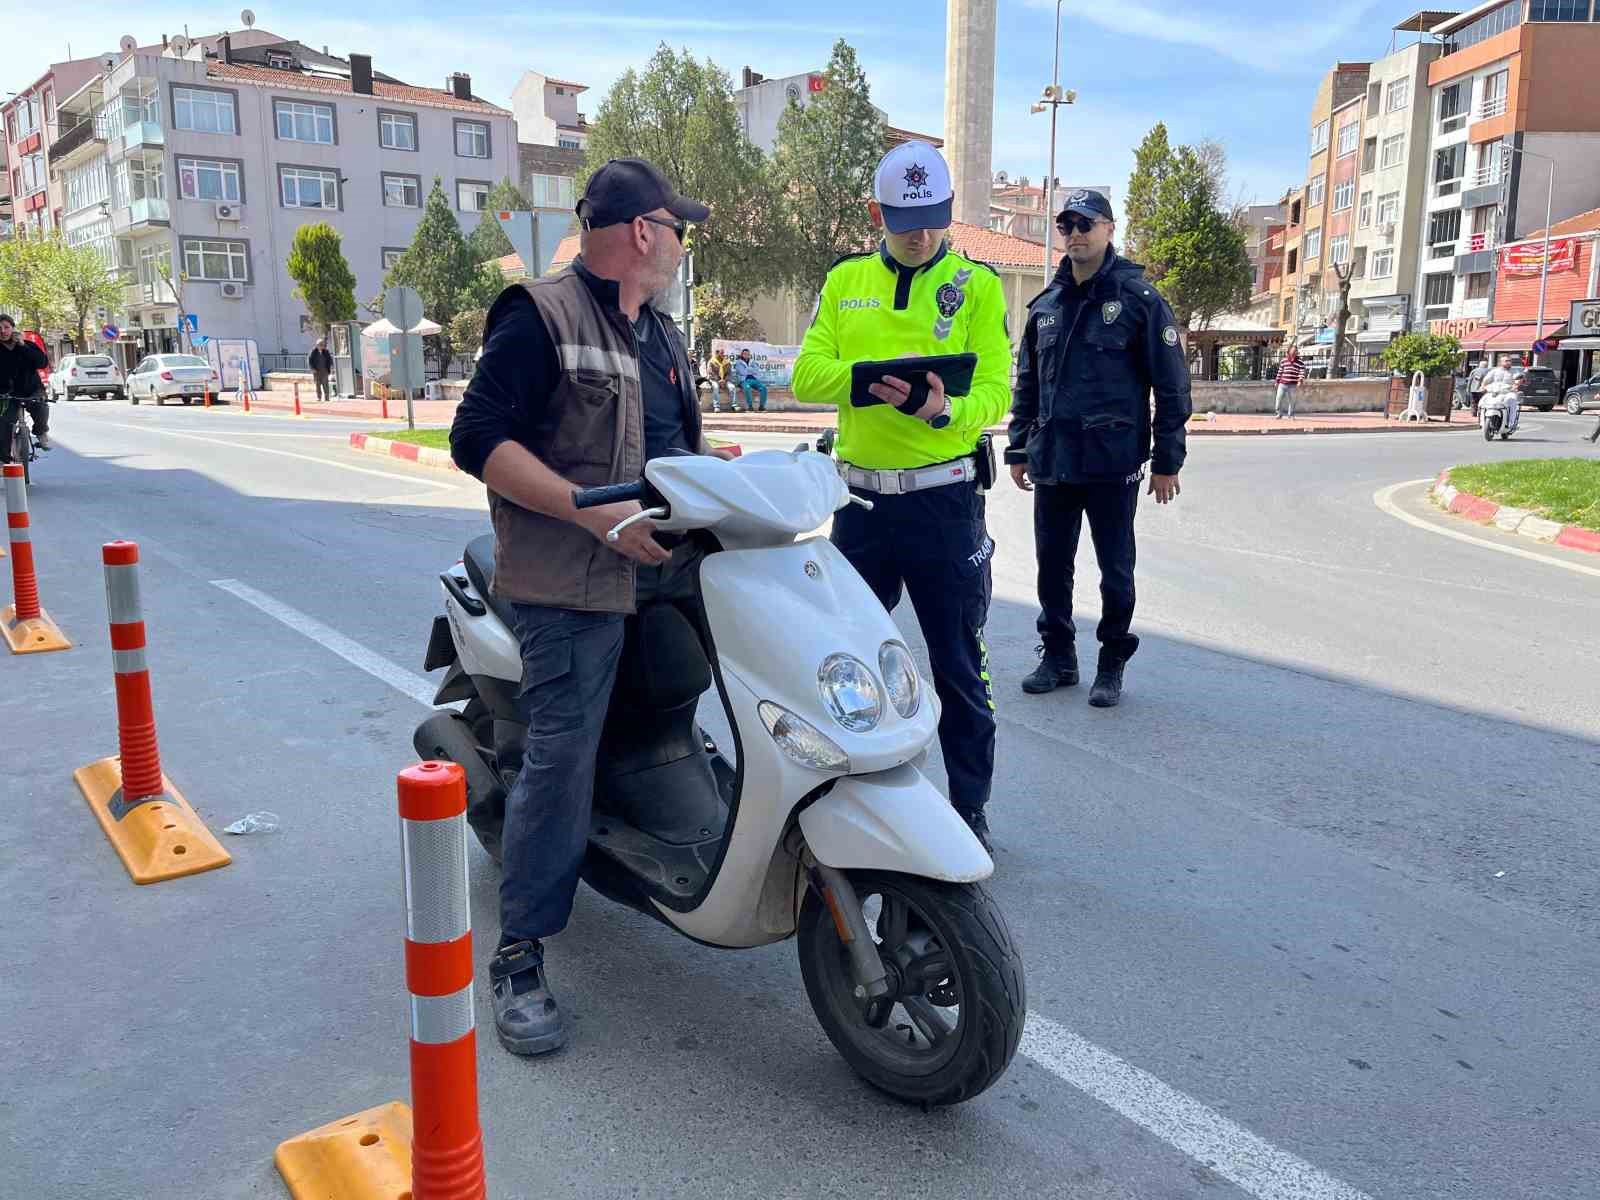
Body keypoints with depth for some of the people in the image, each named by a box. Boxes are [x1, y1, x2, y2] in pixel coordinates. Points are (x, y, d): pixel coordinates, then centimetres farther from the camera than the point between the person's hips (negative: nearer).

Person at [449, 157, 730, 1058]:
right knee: (563, 759, -10)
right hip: (575, 581, -8)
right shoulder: (542, 316, -5)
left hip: (669, 567, 8)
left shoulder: (661, 335, 21)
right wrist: (593, 512, -21)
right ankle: (520, 957, 3)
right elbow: (478, 439, -13)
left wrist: (722, 466, 10)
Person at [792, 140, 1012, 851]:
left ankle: (970, 805, 21)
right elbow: (807, 373, -1)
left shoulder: (977, 284, 2)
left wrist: (944, 409, -28)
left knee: (959, 666, 6)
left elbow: (995, 389, -6)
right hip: (861, 497, 3)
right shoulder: (845, 281, 9)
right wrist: (874, 378, -20)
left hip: (945, 499, -3)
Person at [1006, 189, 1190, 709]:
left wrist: (1166, 461, -7)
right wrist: (1018, 450, 13)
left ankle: (1112, 665, 19)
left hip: (1113, 462, -4)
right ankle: (1058, 656, 25)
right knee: (1052, 564, 10)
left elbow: (1171, 386, -4)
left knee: (1116, 569, 5)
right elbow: (1027, 384, 18)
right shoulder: (1046, 305, 11)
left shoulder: (1138, 299, -3)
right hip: (1052, 462, 5)